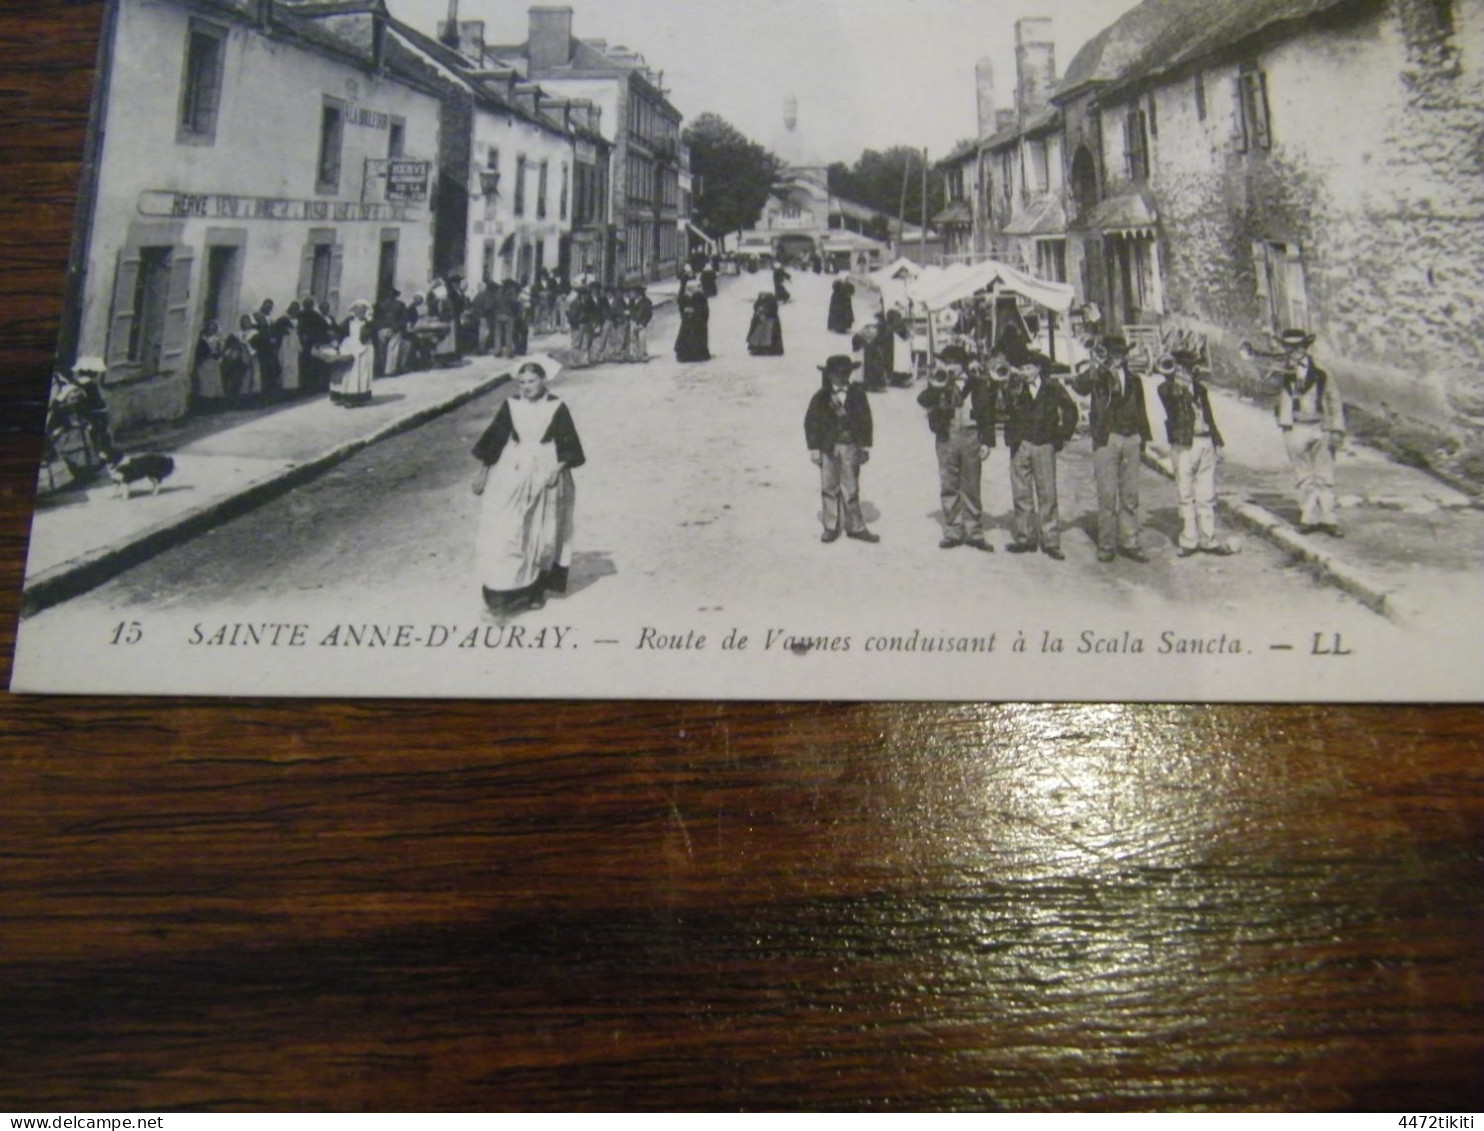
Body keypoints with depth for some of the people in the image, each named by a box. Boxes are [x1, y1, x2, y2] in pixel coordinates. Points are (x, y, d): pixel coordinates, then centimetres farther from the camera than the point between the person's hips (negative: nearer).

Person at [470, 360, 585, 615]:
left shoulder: (556, 408, -3)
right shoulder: (511, 407, 1)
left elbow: (569, 445, -2)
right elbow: (493, 438, 6)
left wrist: (557, 469, -15)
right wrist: (482, 473, 5)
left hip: (545, 475, -1)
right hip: (512, 475, 1)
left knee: (541, 534, 7)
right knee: (505, 532, -6)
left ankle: (536, 588, 19)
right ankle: (505, 589, -2)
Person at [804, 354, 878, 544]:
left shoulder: (857, 394, 1)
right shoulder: (820, 398, -2)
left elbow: (865, 420, 5)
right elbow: (810, 423, 0)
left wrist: (865, 445, 2)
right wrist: (814, 448, -4)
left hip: (851, 446, 0)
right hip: (828, 448, 0)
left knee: (851, 488, 5)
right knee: (829, 488, 6)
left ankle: (855, 527, 13)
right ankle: (831, 527, 16)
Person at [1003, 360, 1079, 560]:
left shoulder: (1052, 387, 2)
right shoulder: (1015, 387, 3)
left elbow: (1070, 409, 10)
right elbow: (1007, 409, -11)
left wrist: (1063, 433, 5)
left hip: (1044, 445, -1)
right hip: (1020, 445, 2)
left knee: (1047, 494, -3)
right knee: (1021, 494, 4)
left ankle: (1051, 541, 2)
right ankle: (1025, 538, 13)